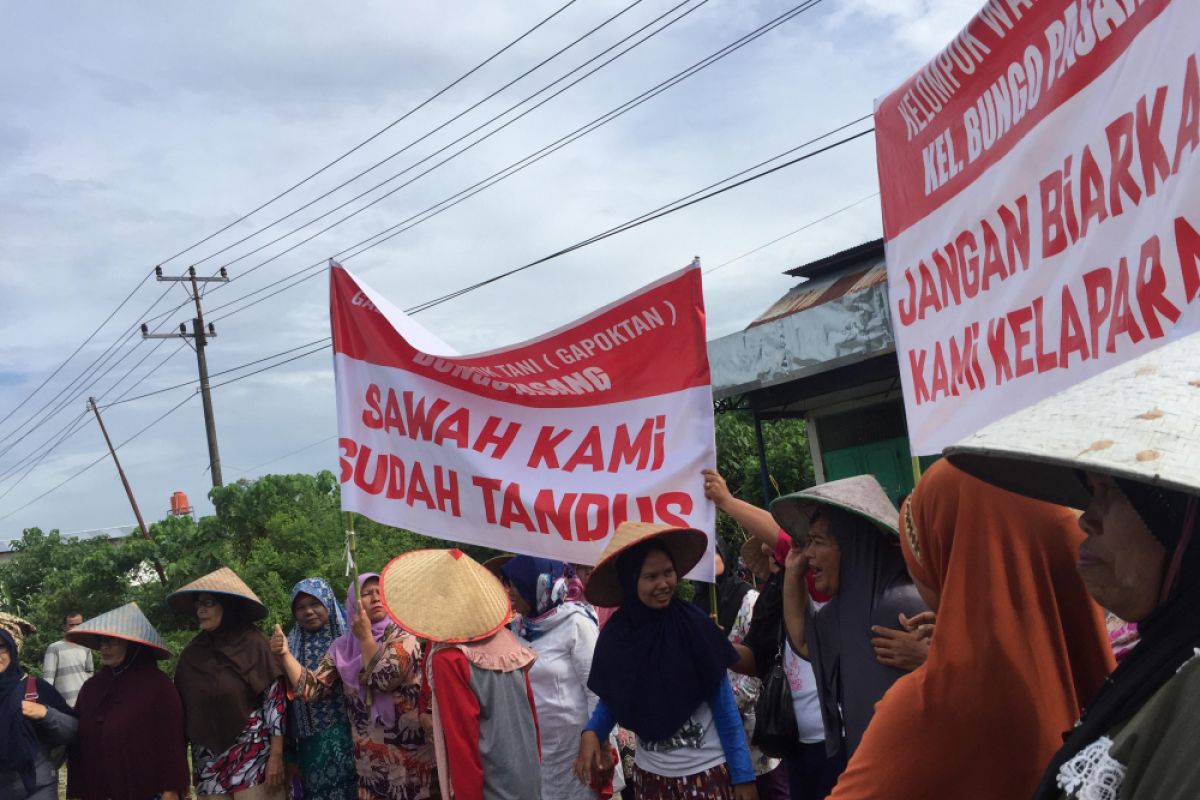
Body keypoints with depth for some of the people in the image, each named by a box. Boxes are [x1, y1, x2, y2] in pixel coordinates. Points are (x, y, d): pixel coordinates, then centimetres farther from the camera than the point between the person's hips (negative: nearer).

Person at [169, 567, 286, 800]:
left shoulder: (253, 643, -7)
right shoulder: (192, 653, 5)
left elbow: (275, 699, -8)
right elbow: (182, 710, 9)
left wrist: (276, 756, -12)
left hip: (253, 758, -4)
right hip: (208, 763, 4)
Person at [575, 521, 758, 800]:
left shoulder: (694, 624, -14)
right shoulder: (615, 634, -7)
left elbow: (724, 705, -8)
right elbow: (611, 699, 7)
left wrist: (743, 775, -9)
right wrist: (591, 732, -12)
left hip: (707, 770, -3)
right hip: (648, 773, 3)